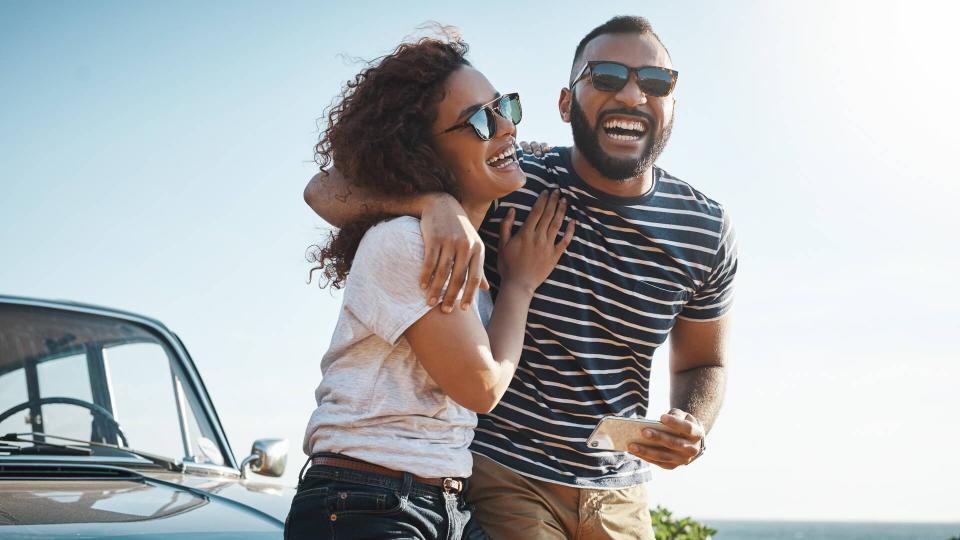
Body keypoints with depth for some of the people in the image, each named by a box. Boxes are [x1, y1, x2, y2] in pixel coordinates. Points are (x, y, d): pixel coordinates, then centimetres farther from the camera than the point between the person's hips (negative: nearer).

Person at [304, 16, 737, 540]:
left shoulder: (708, 231, -4)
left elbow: (702, 363, 11)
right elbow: (327, 192, -16)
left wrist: (692, 428, -12)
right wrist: (433, 201, -36)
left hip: (619, 495, 4)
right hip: (500, 473, -3)